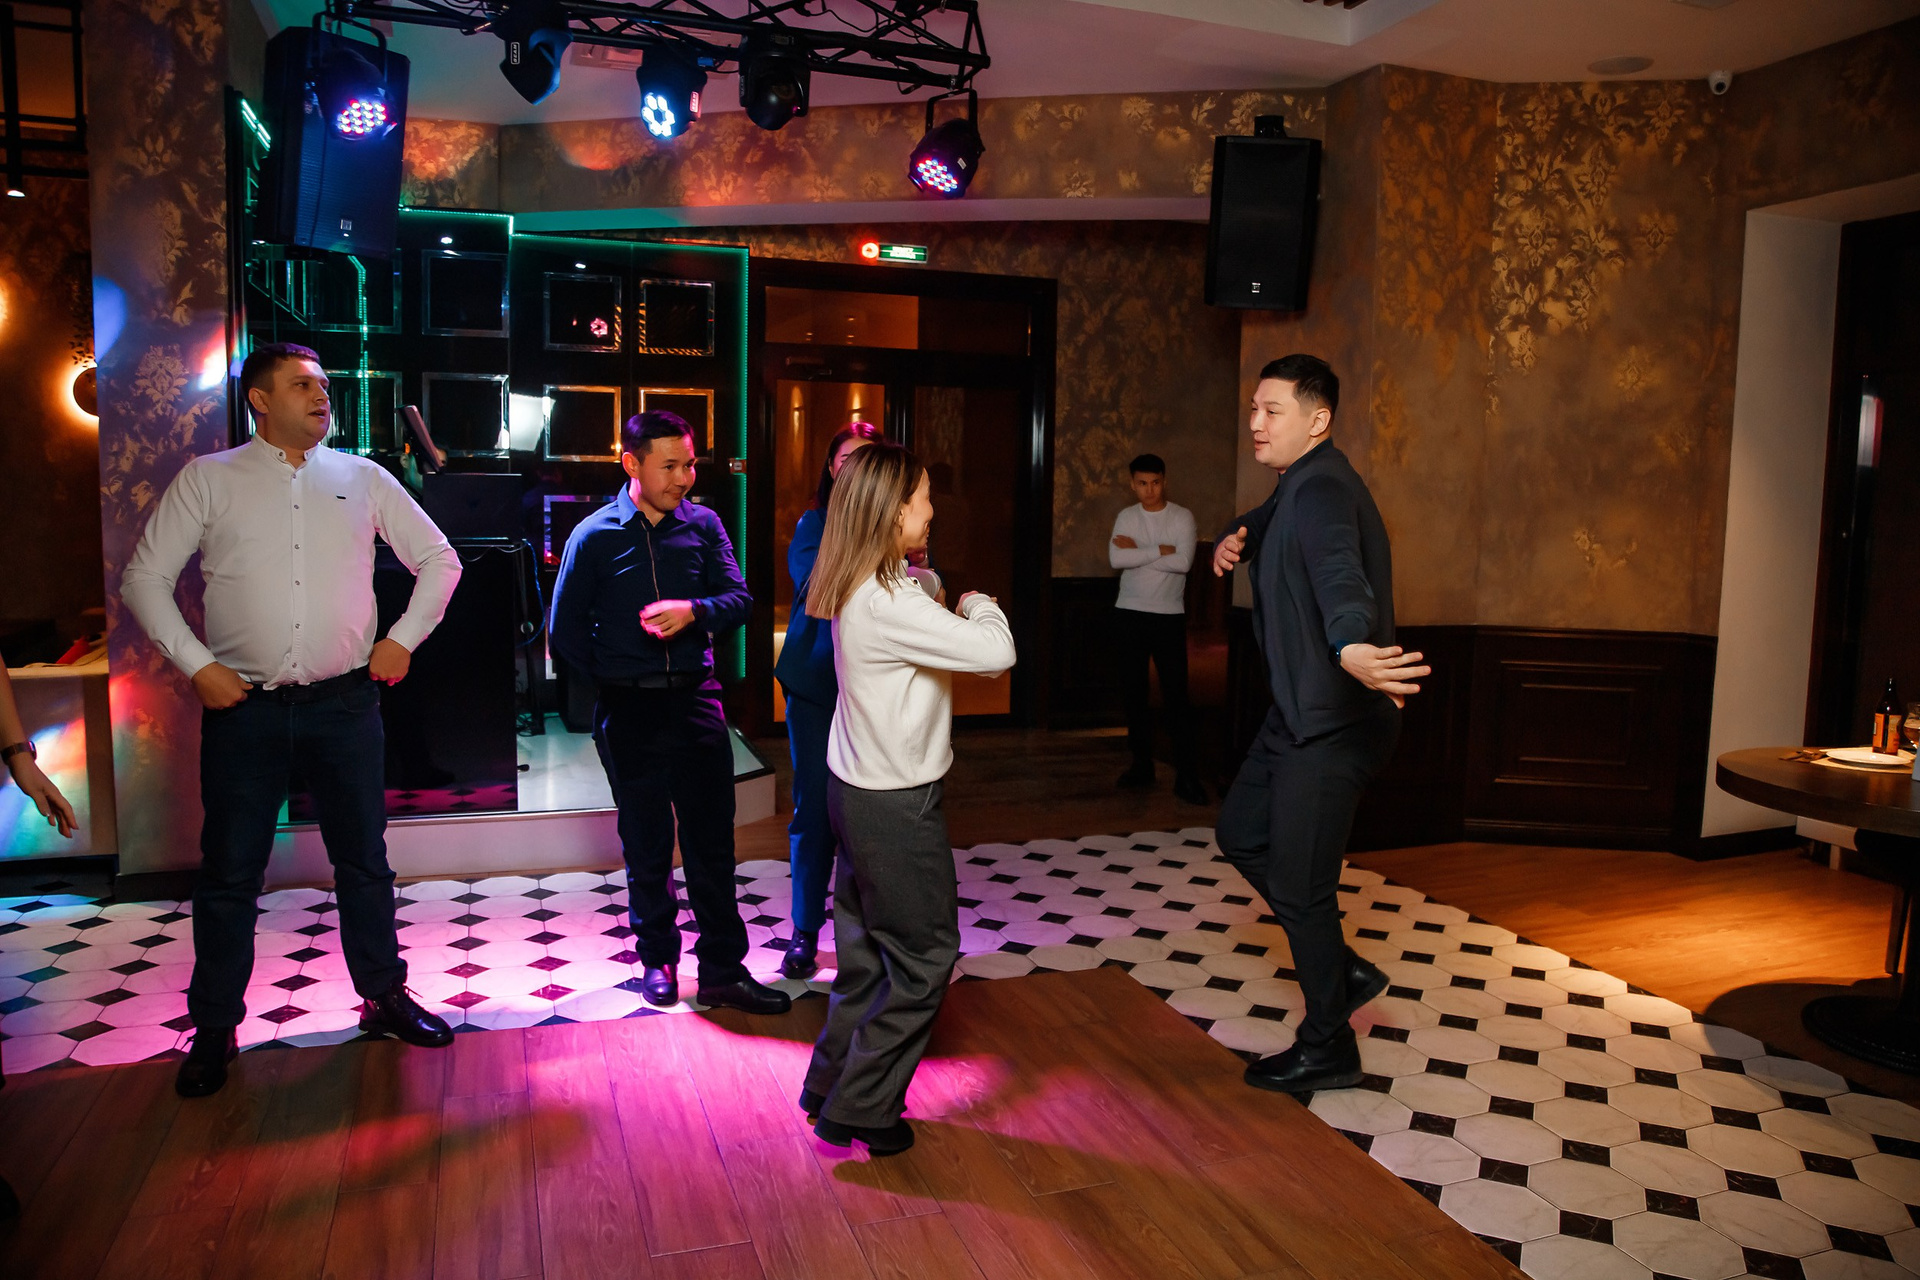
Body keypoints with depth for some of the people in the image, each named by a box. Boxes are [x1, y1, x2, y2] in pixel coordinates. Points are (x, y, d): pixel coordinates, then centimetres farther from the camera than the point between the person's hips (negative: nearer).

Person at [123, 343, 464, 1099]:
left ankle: (383, 996, 27)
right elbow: (143, 578, 3)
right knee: (229, 873, 6)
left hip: (345, 703, 2)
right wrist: (197, 666, -6)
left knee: (364, 860, 11)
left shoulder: (362, 479, 7)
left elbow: (439, 560, 12)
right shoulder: (208, 480, 3)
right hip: (244, 706, -1)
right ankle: (214, 1029, 21)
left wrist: (402, 641, 2)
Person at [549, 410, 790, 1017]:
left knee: (713, 840, 3)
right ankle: (658, 960, 25)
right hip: (628, 711, -1)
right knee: (646, 846, 10)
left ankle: (723, 968, 11)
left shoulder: (704, 525, 3)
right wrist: (614, 677, 4)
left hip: (696, 699, 2)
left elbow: (739, 598, -1)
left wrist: (693, 610, -20)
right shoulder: (595, 536, -3)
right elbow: (566, 630, 3)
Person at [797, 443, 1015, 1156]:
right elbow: (996, 653, -26)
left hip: (859, 788, 9)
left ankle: (830, 1088, 33)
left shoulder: (860, 589, 5)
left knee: (867, 951, 20)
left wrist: (952, 613, 2)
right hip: (896, 804, -9)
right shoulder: (891, 603, -25)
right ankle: (860, 1110, 17)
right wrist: (980, 604, -8)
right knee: (924, 959, 6)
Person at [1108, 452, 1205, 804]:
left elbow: (1184, 562, -17)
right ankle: (1142, 764, 20)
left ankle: (1186, 774, -3)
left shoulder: (1182, 517, -3)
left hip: (1169, 616, -3)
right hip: (1130, 614, 3)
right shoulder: (1125, 518, 5)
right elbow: (1116, 559, -12)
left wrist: (1136, 551, -12)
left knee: (1176, 694, -5)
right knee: (1134, 691, 9)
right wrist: (1159, 551, -15)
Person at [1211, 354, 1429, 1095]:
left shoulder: (1323, 490, -22)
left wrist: (1351, 647, -64)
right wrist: (1234, 540, 5)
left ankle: (1327, 1050, 19)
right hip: (1303, 710, 11)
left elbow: (1339, 573, -42)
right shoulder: (1298, 485, 11)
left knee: (1297, 885, 0)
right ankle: (1342, 970, 30)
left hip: (1334, 721, -11)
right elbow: (1266, 523, 31)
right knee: (1240, 834, 20)